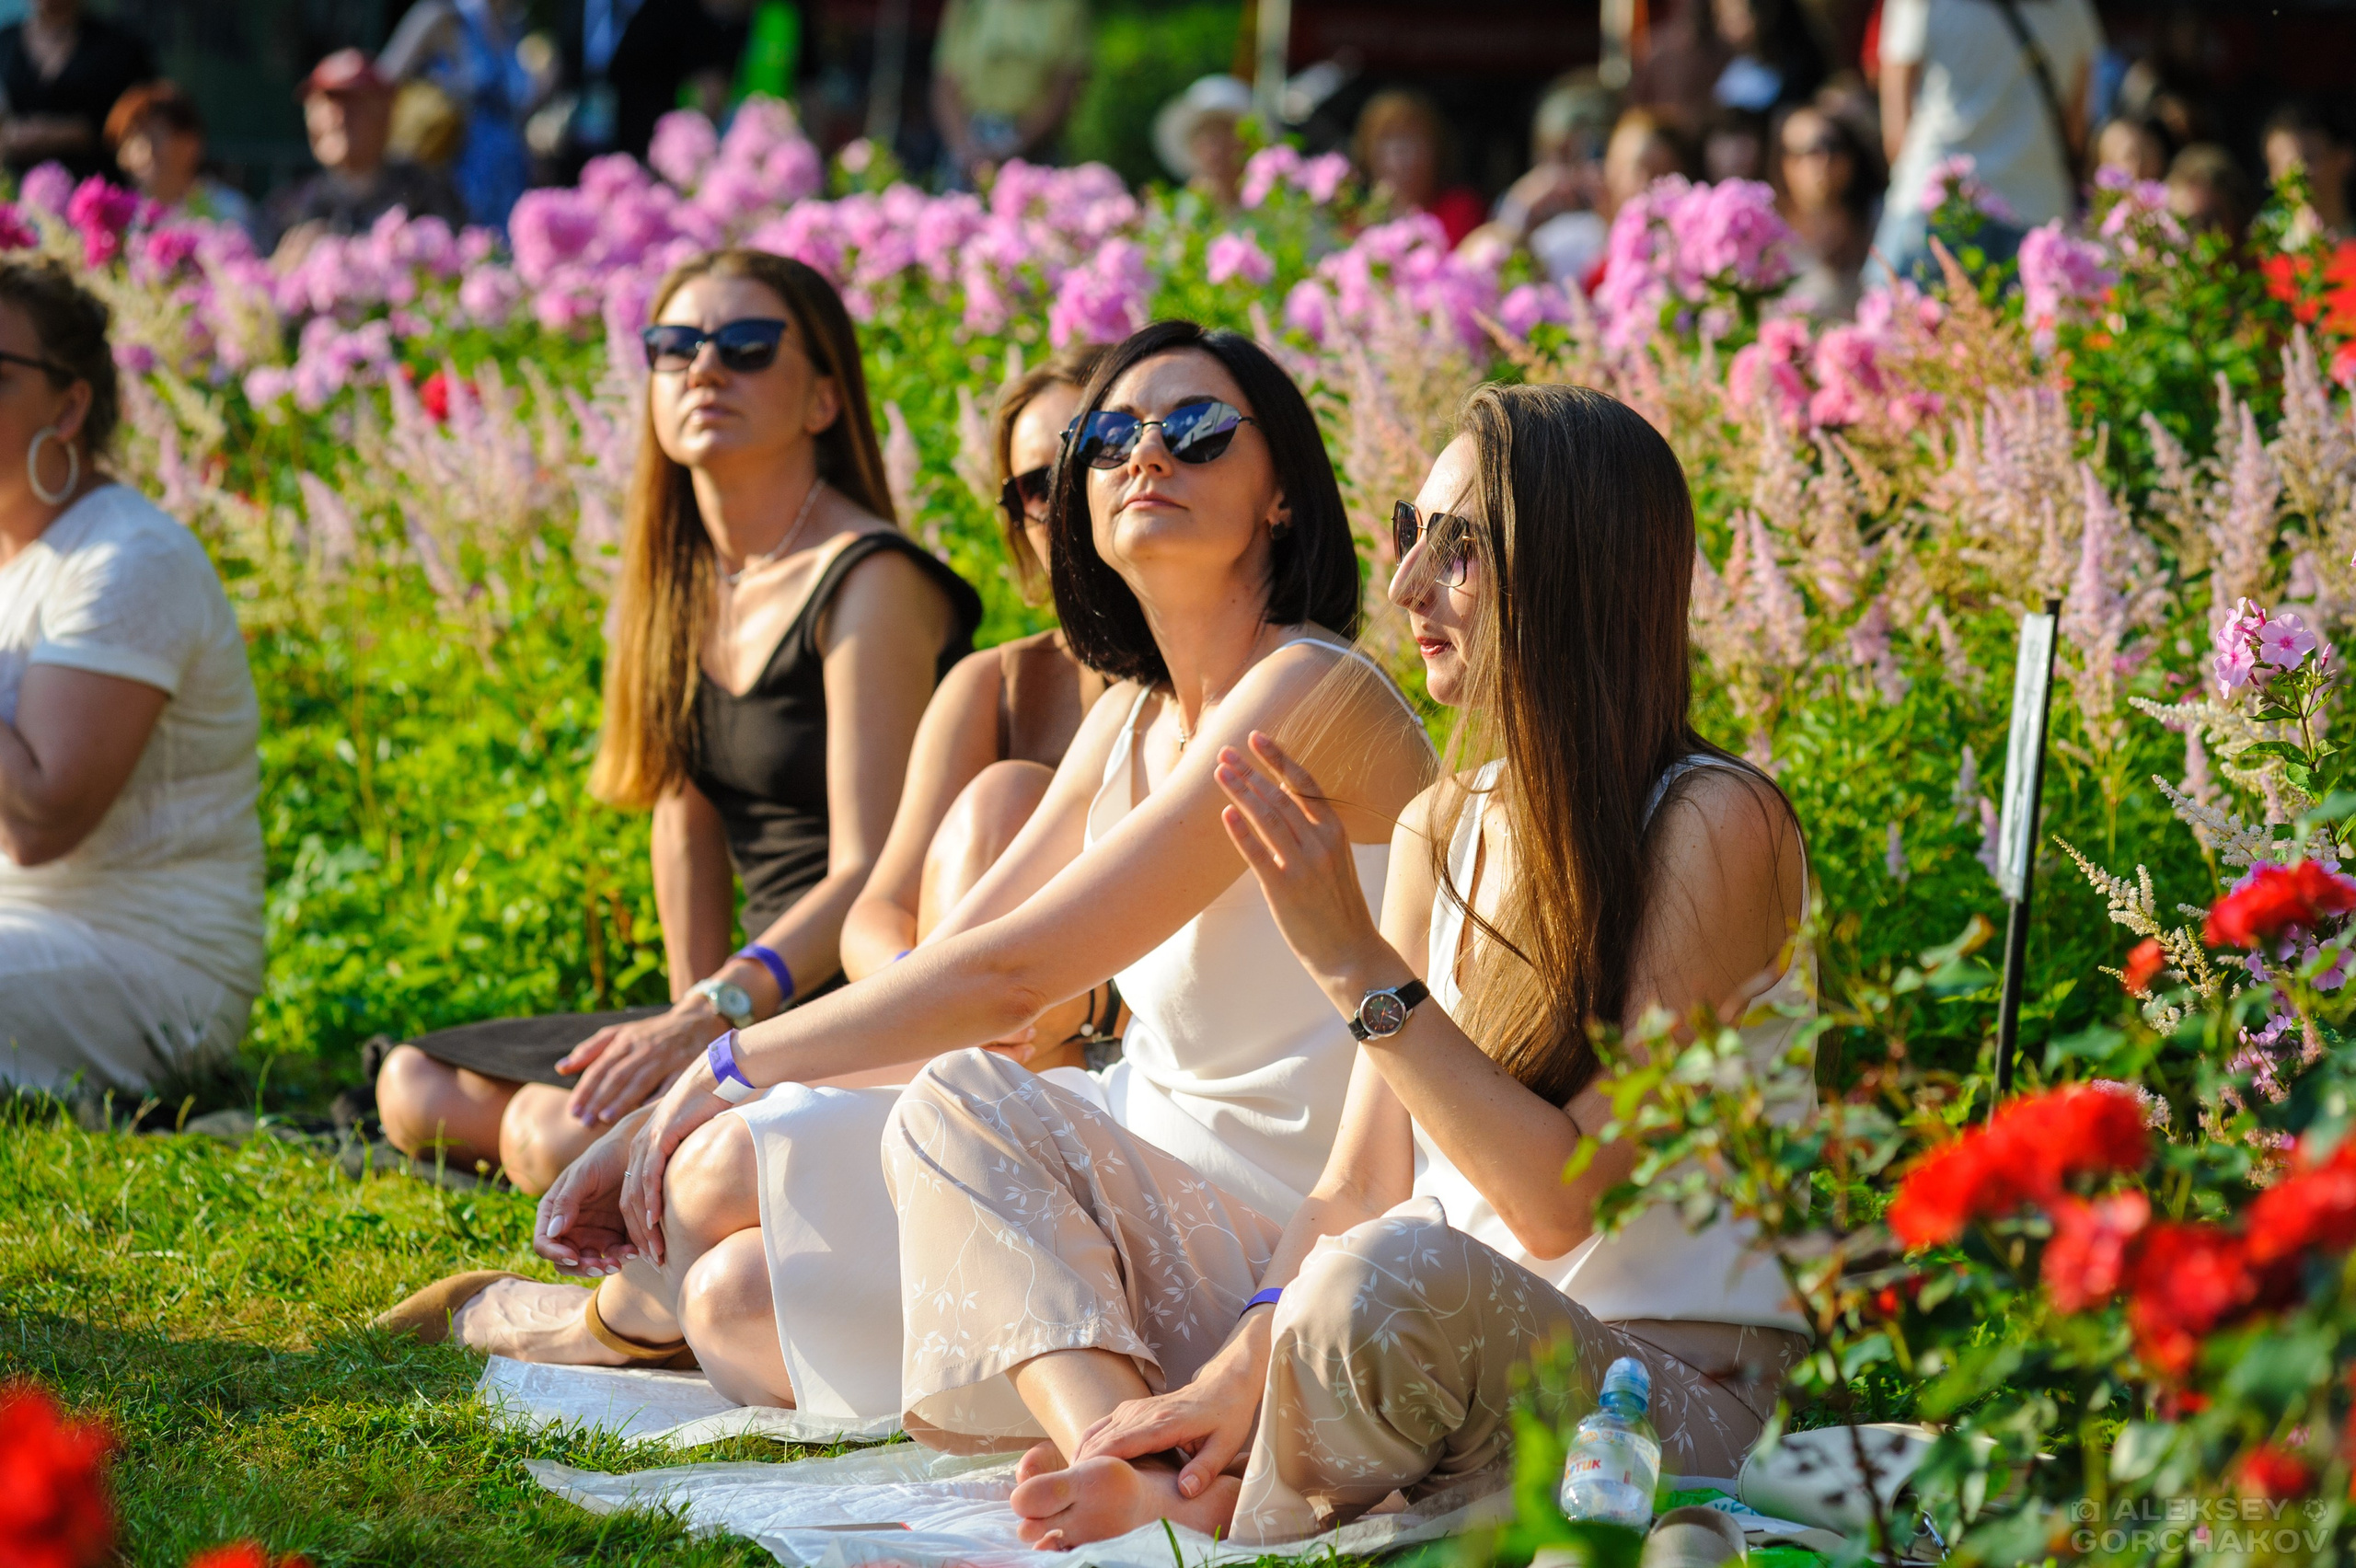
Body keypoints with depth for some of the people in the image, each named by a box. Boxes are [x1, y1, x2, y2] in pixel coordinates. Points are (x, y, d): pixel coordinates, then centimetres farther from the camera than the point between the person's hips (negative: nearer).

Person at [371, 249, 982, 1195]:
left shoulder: (873, 583, -15)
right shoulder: (684, 581, 10)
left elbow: (872, 874, -22)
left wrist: (717, 1011, -33)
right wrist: (693, 1020, 4)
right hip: (769, 1000, 9)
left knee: (556, 1136, -27)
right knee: (415, 1091, 3)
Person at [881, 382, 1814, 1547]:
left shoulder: (1715, 827, -12)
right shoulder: (1439, 828, 11)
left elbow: (1566, 1197, -19)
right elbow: (1362, 1183, 5)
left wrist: (1352, 959, -21)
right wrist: (1235, 1374, -12)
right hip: (1442, 1334, 8)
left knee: (1394, 1277, -43)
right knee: (962, 1108, 2)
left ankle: (1216, 1525, -12)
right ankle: (1146, 1478, -23)